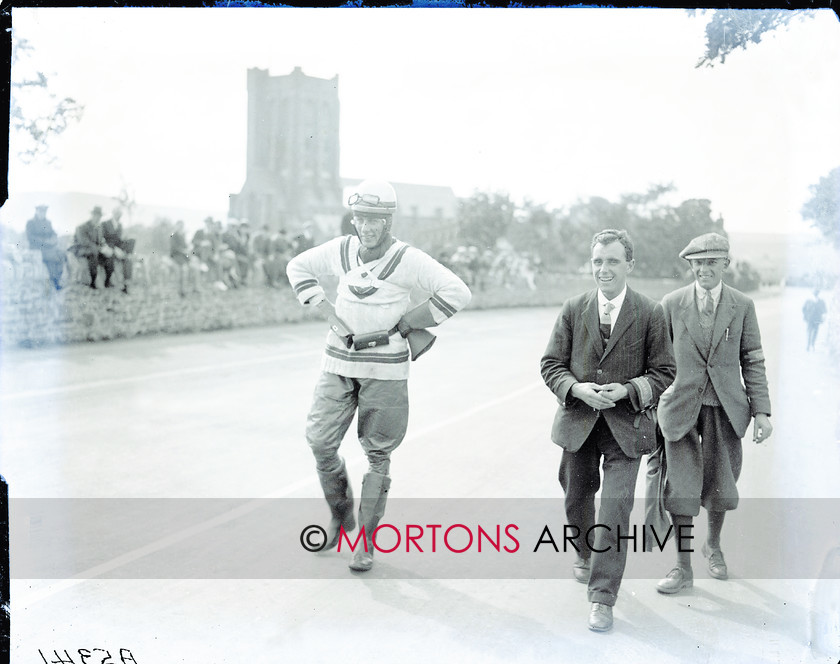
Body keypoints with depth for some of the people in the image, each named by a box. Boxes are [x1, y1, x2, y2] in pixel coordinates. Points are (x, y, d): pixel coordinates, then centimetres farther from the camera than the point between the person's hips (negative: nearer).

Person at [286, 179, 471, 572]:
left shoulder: (408, 259, -12)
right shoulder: (340, 250, 0)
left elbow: (457, 293, -16)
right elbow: (297, 267, 16)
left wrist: (407, 324, -12)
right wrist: (326, 310, 3)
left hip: (385, 369, -3)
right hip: (339, 363, 4)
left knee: (377, 455, 4)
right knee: (320, 442, -2)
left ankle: (366, 542, 16)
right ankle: (340, 516, 23)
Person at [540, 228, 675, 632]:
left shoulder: (650, 314, -4)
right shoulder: (573, 310, 1)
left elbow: (664, 371, 0)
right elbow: (551, 364, 4)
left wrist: (628, 390, -16)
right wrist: (577, 388, -15)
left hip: (626, 424, -3)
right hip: (578, 421, 3)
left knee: (616, 506, -11)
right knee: (576, 500, 18)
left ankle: (602, 597, -2)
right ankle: (586, 555, 49)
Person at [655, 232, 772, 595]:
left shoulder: (743, 306, 2)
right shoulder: (672, 303, 0)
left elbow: (753, 360, 4)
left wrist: (762, 411, -1)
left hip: (726, 406, 1)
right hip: (682, 405, -1)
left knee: (720, 484, 11)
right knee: (681, 486, -3)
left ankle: (713, 545, 38)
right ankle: (683, 567, 10)